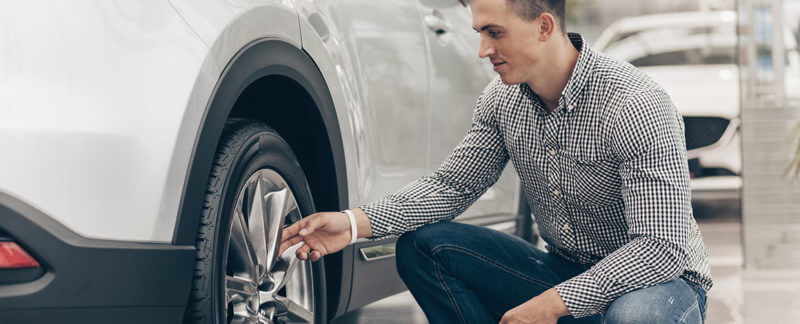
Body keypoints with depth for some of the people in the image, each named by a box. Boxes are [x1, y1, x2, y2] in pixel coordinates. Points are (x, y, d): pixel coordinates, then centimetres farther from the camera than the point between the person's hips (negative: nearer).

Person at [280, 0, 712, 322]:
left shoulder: (635, 106, -25)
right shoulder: (503, 98, -3)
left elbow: (663, 246, -28)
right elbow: (453, 184, 5)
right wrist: (357, 222, -11)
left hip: (663, 280, -7)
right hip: (566, 274, 7)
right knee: (422, 246, -8)